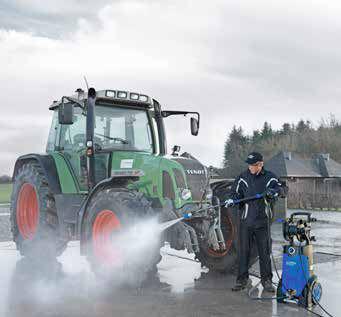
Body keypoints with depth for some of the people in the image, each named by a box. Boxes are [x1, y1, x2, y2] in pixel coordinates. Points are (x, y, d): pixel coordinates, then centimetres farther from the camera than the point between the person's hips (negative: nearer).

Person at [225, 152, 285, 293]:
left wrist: (274, 190, -30)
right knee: (243, 251, 5)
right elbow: (236, 193, 4)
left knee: (265, 251, 7)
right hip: (246, 220, 1)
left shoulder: (269, 177, 2)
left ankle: (266, 280, 18)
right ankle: (243, 279, 15)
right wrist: (231, 200, -17)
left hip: (263, 220, -1)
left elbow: (280, 189, -8)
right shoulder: (242, 178, 5)